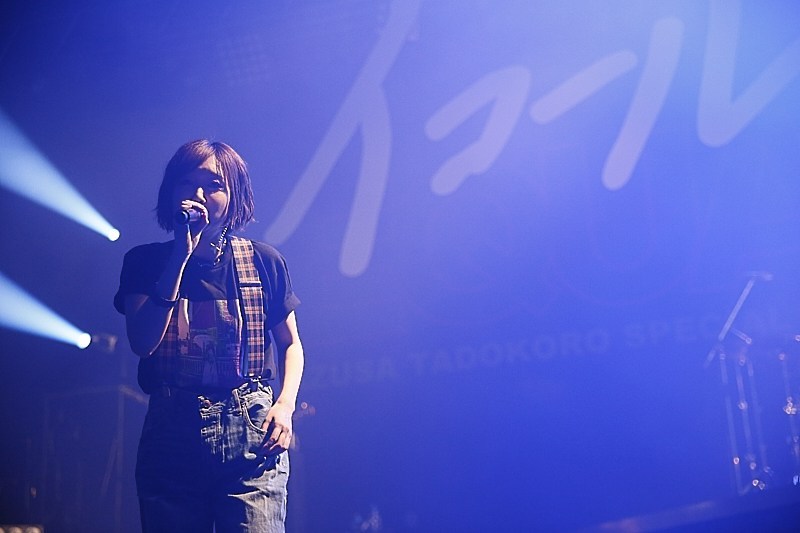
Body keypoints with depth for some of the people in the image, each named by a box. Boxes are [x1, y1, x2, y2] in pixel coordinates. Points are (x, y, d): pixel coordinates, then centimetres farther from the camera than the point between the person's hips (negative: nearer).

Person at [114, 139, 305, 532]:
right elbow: (142, 342, -10)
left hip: (251, 438, -1)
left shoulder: (263, 261, 6)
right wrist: (181, 256, -13)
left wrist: (286, 404, -5)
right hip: (170, 438, 1)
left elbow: (290, 344, 14)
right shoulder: (144, 262, 6)